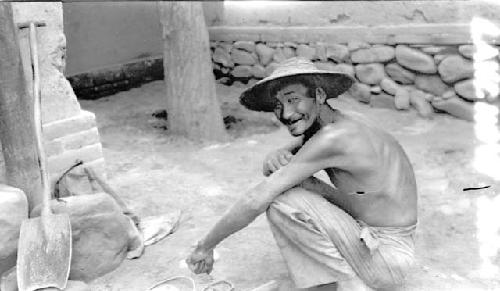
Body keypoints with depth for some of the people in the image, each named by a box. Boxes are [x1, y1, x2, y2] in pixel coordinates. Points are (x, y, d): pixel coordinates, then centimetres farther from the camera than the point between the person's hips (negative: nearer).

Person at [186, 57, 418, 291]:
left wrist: (205, 246, -13)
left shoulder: (335, 137, -25)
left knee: (282, 201, -21)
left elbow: (256, 201, -24)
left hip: (389, 255, -9)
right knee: (280, 184, 8)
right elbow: (269, 173, 7)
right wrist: (273, 159, -18)